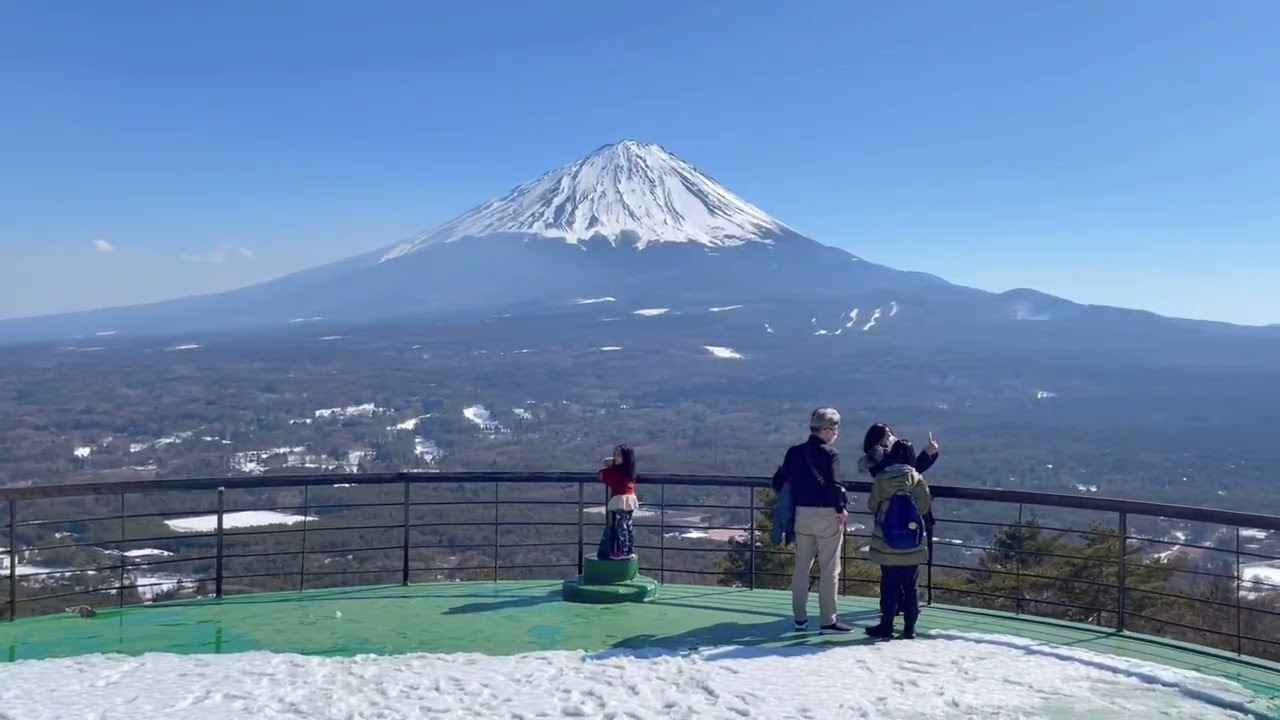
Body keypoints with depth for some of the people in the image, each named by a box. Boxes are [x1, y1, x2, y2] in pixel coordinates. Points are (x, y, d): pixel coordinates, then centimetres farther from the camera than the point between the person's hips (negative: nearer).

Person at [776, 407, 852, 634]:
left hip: (802, 514, 6)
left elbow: (779, 482, 6)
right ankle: (828, 621, 5)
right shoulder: (829, 453, -12)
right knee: (829, 569, 3)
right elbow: (834, 485, -21)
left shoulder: (794, 452, 5)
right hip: (827, 515, -5)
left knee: (801, 567, 14)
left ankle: (800, 618, 19)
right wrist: (841, 509, -10)